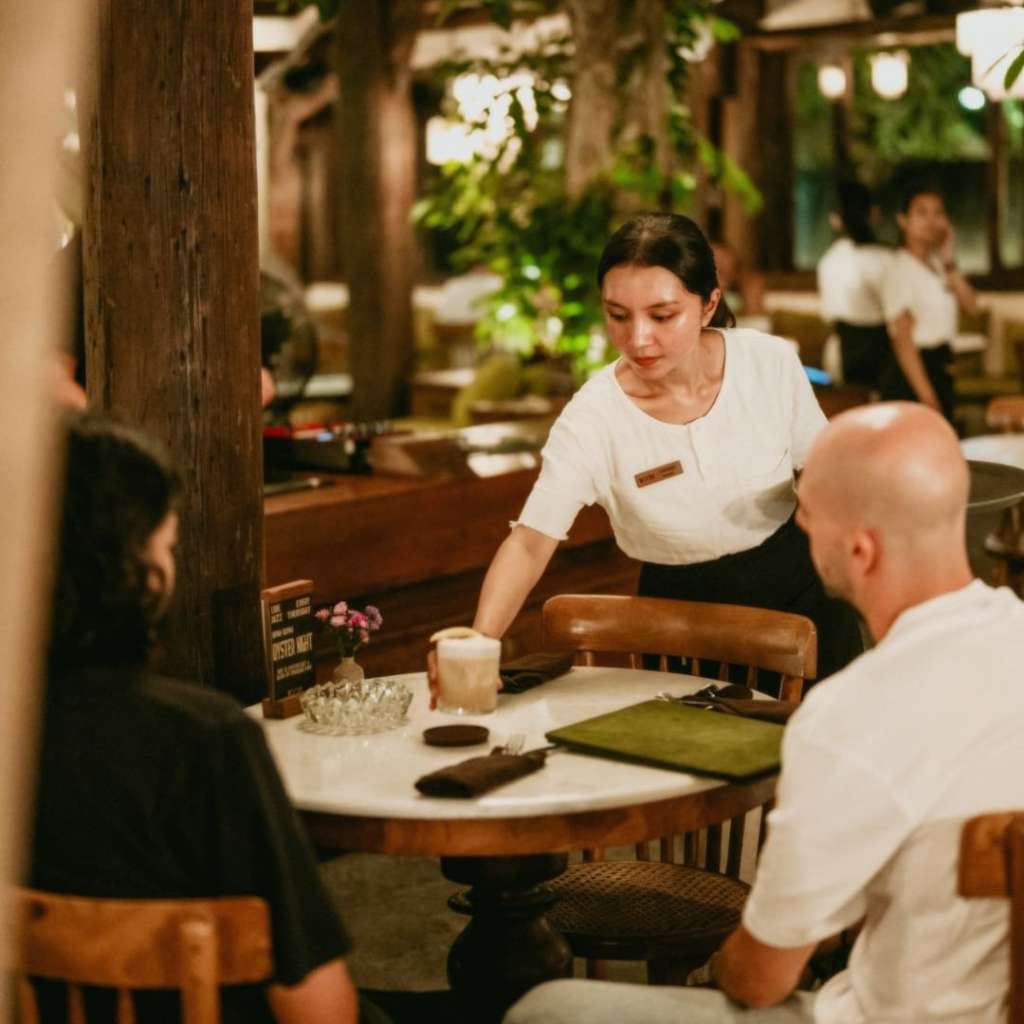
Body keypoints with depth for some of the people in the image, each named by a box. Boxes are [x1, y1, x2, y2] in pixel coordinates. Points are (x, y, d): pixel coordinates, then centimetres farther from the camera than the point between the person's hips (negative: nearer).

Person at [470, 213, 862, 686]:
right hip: (685, 613, -1)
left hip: (799, 592, 2)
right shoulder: (593, 417, -23)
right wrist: (480, 641, -41)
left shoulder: (771, 362, -16)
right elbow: (530, 542, -26)